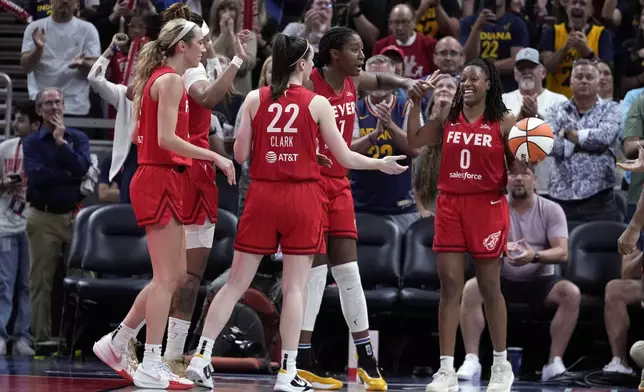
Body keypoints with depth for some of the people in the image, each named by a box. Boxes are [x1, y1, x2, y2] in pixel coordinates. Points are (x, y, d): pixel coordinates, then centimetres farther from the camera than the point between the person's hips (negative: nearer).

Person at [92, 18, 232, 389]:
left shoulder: (158, 78, 17)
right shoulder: (171, 80, -12)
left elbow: (139, 134, 20)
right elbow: (167, 138, -21)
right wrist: (213, 156, -17)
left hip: (157, 180, 10)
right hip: (161, 181, -10)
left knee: (175, 274, 12)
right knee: (167, 278, -8)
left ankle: (117, 343, 18)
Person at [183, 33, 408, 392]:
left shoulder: (255, 99, 1)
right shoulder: (317, 103, -3)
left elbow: (241, 154, 2)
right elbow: (344, 157, 1)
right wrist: (381, 164, 18)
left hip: (262, 196, 2)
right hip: (302, 198, -2)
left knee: (236, 283, 8)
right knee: (295, 288, 2)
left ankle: (202, 356, 4)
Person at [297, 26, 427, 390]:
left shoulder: (354, 82, 7)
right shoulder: (309, 84, -14)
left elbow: (381, 79, 28)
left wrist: (407, 83, 10)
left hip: (340, 183, 7)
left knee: (349, 271, 7)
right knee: (316, 270, -6)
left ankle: (367, 362, 10)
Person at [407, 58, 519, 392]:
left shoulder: (503, 122, -1)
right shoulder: (448, 117, 8)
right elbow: (414, 142, 3)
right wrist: (416, 102, -1)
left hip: (487, 206, -3)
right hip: (450, 204, 3)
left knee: (489, 287, 5)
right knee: (450, 286, -1)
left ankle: (501, 365, 20)